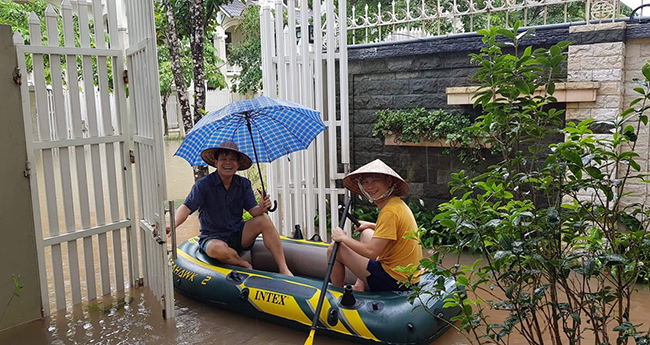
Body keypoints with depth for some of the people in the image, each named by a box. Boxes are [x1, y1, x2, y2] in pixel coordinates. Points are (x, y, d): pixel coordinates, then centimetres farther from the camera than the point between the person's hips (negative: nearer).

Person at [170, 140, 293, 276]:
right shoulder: (203, 185, -10)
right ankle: (245, 265, -8)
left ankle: (283, 269, -18)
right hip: (213, 238, -3)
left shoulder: (244, 184, 1)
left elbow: (253, 210, -7)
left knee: (264, 220, -22)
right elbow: (186, 207, -20)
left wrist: (261, 208, -31)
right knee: (218, 249, -39)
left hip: (239, 236, 4)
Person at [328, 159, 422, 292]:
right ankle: (360, 285, 21)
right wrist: (372, 226, 18)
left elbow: (371, 252, -26)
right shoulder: (397, 203, 6)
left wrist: (343, 238, -12)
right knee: (366, 233, 29)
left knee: (335, 248, -3)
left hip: (395, 282, -10)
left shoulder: (390, 211, -23)